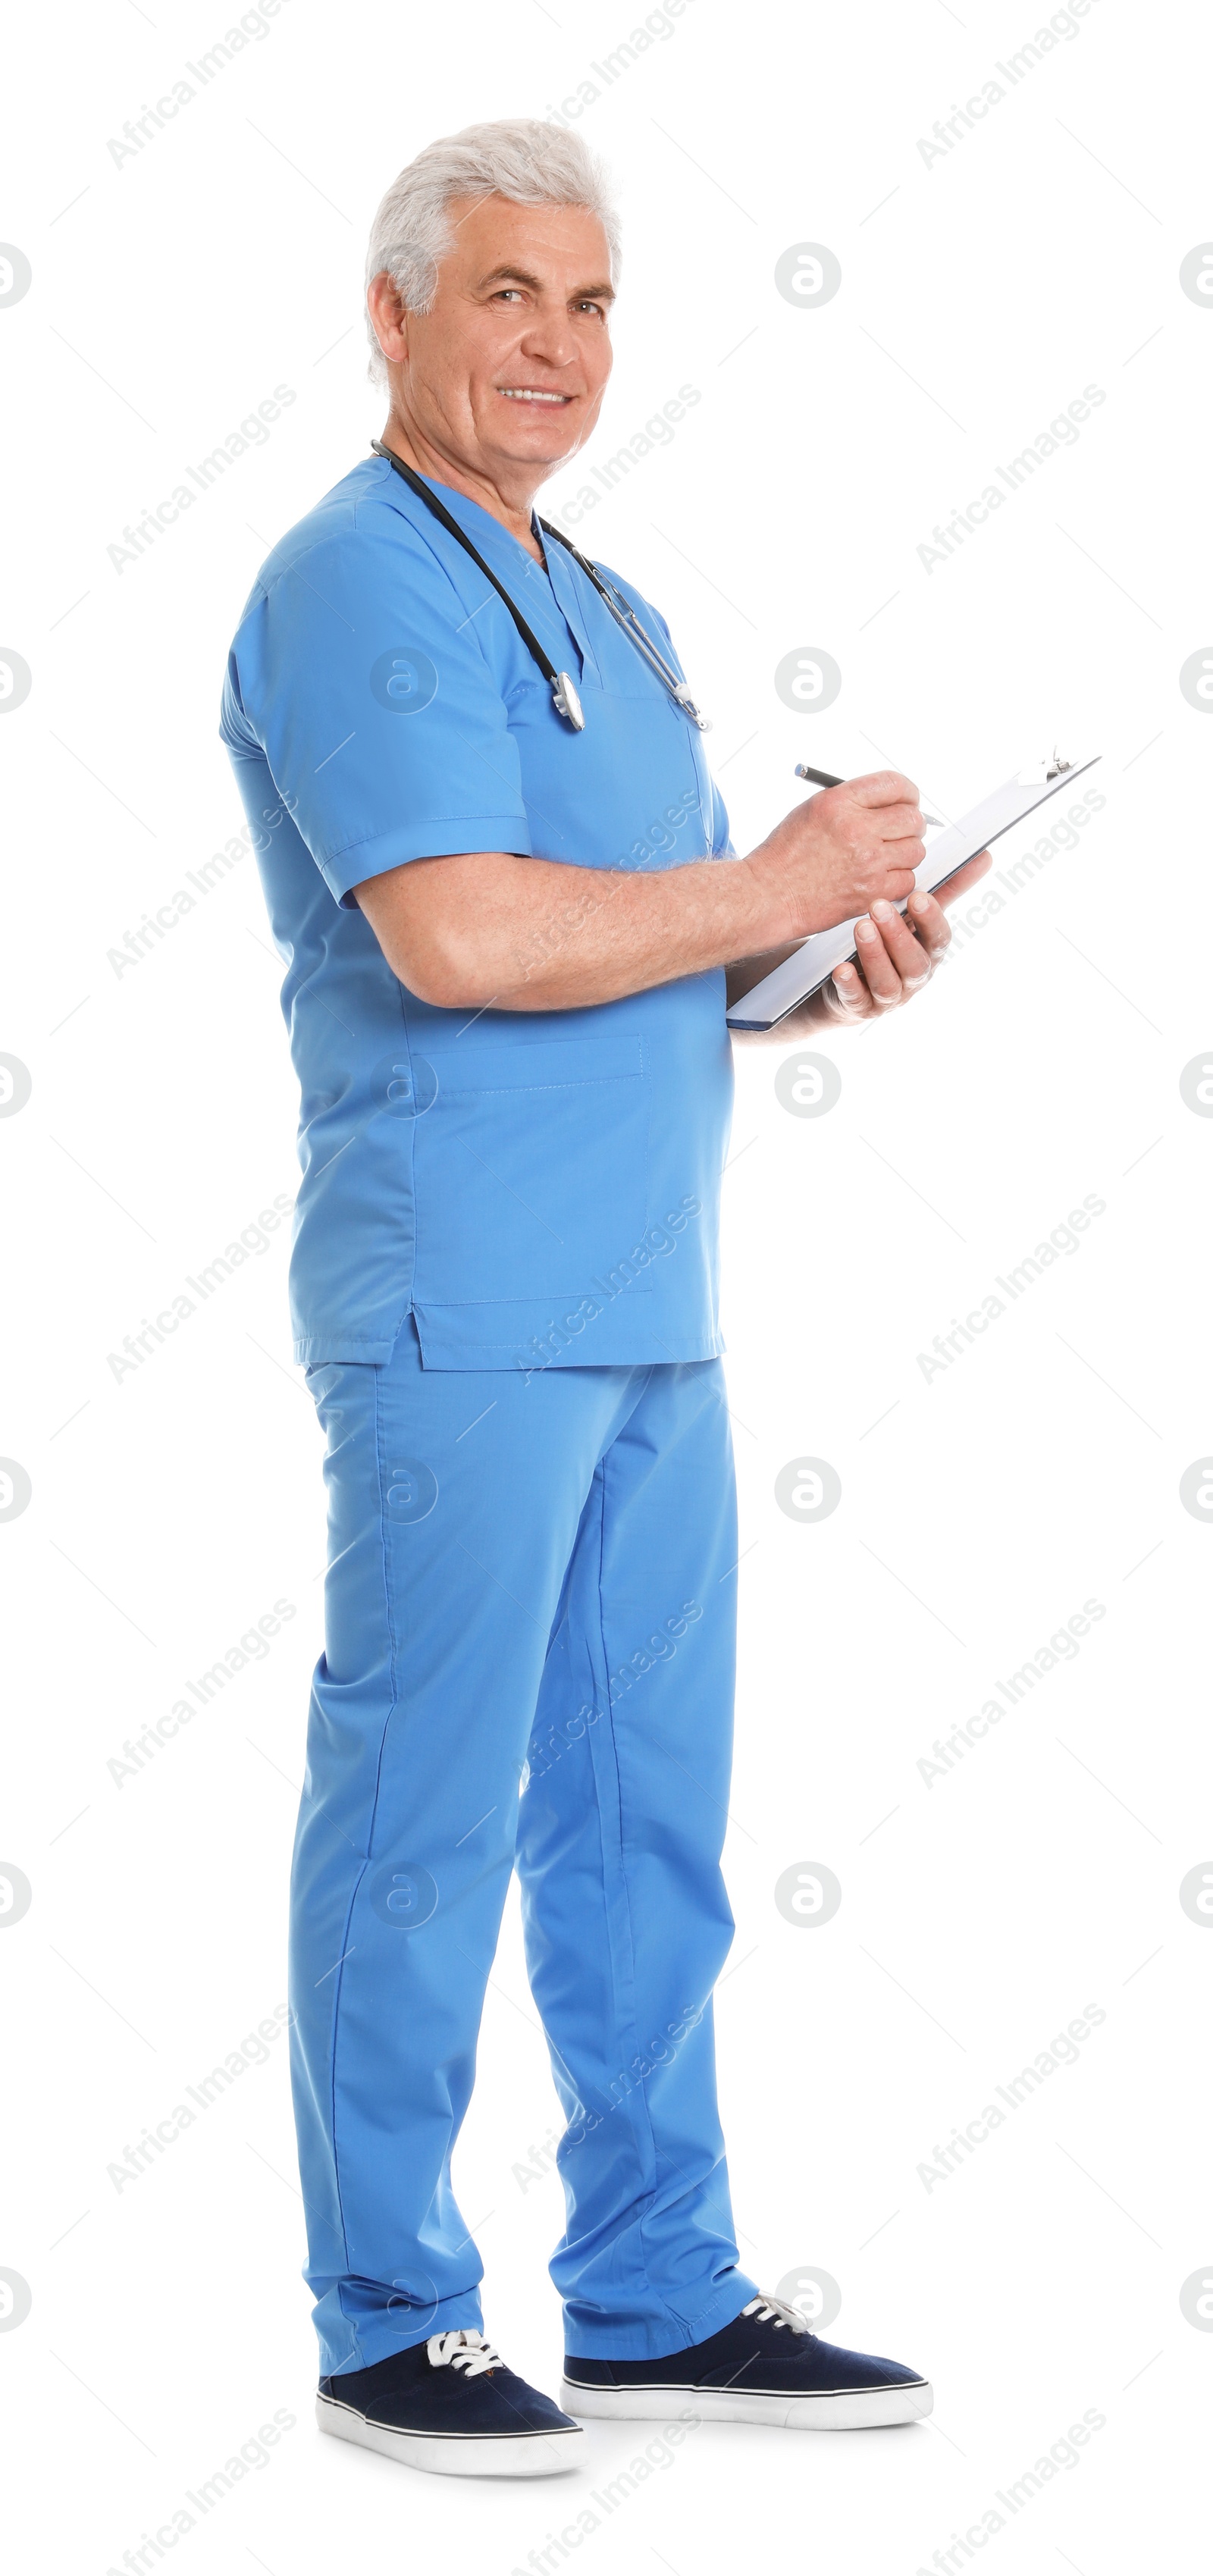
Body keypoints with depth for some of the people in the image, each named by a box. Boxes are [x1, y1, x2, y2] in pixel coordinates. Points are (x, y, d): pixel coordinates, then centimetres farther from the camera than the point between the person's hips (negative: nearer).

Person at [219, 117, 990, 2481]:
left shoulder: (605, 614, 20)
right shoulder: (357, 589, -9)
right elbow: (458, 936, -22)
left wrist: (828, 968, 5)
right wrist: (772, 890, -13)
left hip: (648, 1308, 9)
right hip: (460, 1308, -9)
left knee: (644, 1819, 12)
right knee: (424, 1822, -1)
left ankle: (659, 2298, 22)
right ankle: (392, 2327, 11)